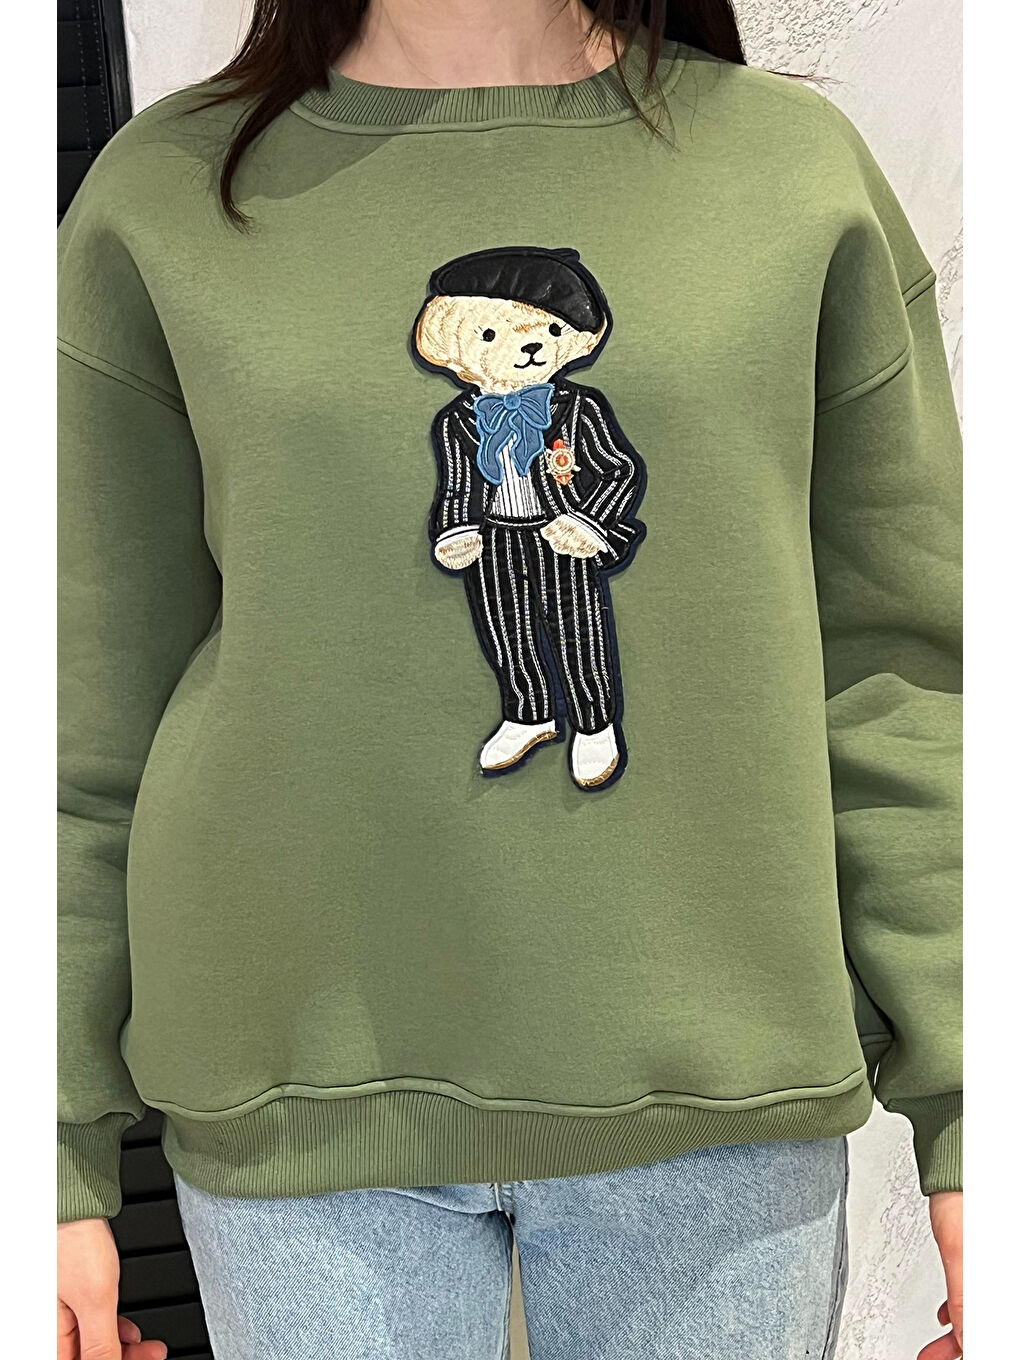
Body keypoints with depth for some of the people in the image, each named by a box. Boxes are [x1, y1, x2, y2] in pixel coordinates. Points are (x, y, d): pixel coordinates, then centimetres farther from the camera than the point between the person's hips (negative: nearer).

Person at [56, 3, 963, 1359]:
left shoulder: (798, 164, 3)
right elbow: (93, 698, 2)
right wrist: (61, 1145, 3)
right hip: (307, 1082, 0)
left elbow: (899, 669, 3)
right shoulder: (165, 195, 2)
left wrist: (962, 1099, 2)